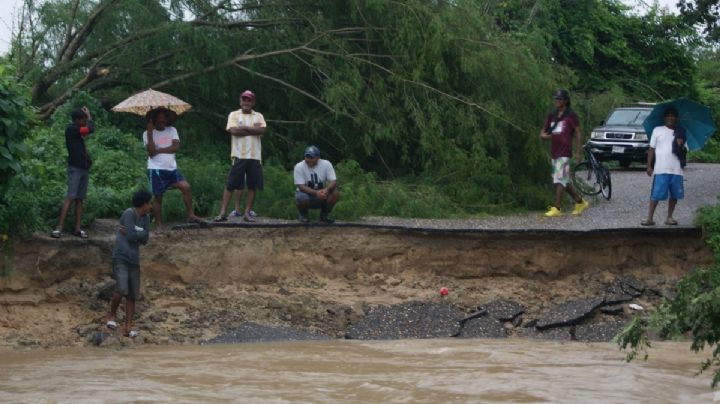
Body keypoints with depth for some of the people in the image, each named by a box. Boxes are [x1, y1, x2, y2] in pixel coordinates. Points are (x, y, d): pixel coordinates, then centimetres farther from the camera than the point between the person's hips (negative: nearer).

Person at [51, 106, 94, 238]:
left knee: (80, 199, 4)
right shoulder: (71, 129, -11)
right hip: (75, 168, -8)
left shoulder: (79, 131, 16)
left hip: (84, 167, 8)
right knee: (70, 197, -14)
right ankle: (59, 228, -18)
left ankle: (77, 229, 3)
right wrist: (89, 116, -2)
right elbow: (90, 129, -14)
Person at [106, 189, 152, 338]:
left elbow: (145, 240, 2)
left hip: (134, 260, 7)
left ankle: (128, 327, 5)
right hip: (121, 258, -7)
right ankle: (111, 316, 1)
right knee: (122, 289, -21)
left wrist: (133, 234, -10)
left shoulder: (145, 218, 10)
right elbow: (131, 236, -17)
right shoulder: (129, 213, -11)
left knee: (132, 295, 2)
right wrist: (141, 234, -1)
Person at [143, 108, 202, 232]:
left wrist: (159, 150, -10)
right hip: (156, 170, -3)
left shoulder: (172, 130, 8)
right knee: (158, 197, 0)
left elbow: (176, 147, -6)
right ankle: (158, 225, 9)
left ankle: (191, 215, -3)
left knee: (186, 187, -12)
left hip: (172, 169, 4)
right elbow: (151, 152, -16)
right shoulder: (147, 134, -3)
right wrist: (150, 133, -20)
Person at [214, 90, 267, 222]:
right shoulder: (234, 115, 6)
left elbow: (263, 130, -5)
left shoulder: (258, 116, 13)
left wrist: (244, 128, -8)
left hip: (255, 156, 3)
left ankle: (247, 212, 10)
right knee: (231, 185, -4)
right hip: (239, 156, -3)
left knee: (253, 185, 2)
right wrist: (254, 129, -7)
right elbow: (234, 131, -11)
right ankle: (222, 213, -3)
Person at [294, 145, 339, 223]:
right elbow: (301, 187, -21)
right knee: (302, 199, -37)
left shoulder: (326, 164, -11)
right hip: (306, 193, -2)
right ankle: (303, 214, 0)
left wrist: (326, 189, -39)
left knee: (335, 193, -26)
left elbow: (334, 181, -16)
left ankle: (324, 214, 0)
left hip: (322, 194, 2)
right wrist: (316, 192, -37)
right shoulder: (299, 167, -16)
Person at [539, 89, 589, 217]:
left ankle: (557, 208, -14)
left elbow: (578, 133, -3)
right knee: (565, 180, 11)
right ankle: (580, 202, 24)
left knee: (560, 179, -12)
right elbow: (543, 133, 17)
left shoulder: (571, 115, -2)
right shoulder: (551, 115, 15)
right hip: (554, 151, 7)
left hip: (564, 152, -7)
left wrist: (578, 151, -8)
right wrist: (545, 136, -7)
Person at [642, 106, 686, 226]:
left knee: (674, 195, 4)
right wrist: (649, 166, -2)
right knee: (656, 194, -6)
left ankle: (669, 218, 14)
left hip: (676, 170, 3)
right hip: (661, 170, -3)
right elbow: (652, 149, 5)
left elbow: (684, 150, 15)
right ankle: (650, 218, -5)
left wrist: (681, 145, -9)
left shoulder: (681, 133, 12)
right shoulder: (657, 130, 6)